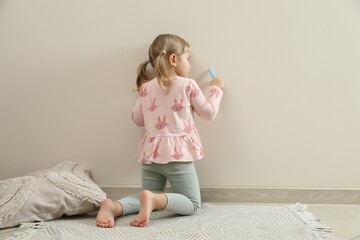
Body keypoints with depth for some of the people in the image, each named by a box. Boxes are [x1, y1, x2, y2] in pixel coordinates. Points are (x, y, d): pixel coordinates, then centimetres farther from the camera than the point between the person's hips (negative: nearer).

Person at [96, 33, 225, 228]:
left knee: (149, 198, 19)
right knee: (192, 204, 5)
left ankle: (114, 206, -11)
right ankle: (153, 199, -22)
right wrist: (216, 88, 19)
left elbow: (137, 119, 15)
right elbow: (208, 112, 4)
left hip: (151, 152, 5)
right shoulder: (188, 85, -4)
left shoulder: (146, 87, 7)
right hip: (177, 152, -5)